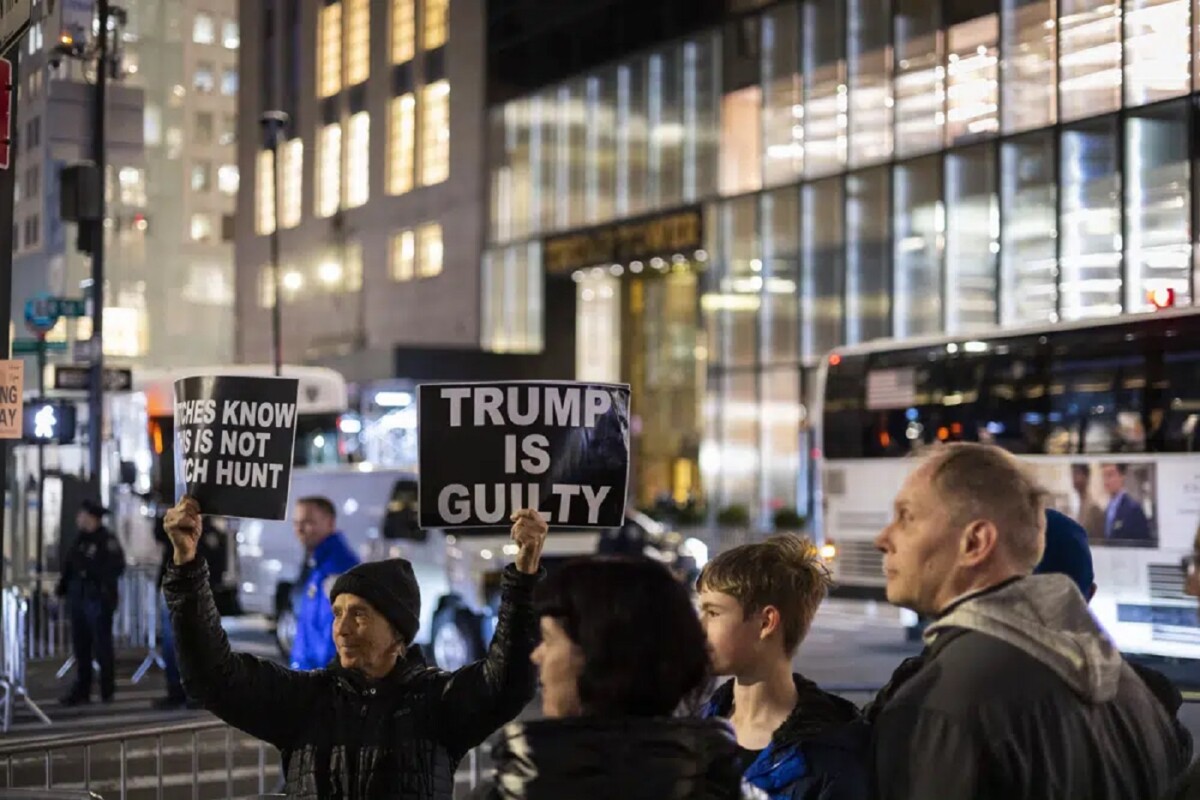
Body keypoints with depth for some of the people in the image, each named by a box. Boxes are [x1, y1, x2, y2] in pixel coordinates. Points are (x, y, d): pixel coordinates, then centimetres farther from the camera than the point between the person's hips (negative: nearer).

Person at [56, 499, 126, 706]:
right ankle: (81, 690, 18)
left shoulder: (107, 541, -10)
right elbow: (69, 565, 15)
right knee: (80, 646, 11)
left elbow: (116, 568, -18)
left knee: (101, 646, -1)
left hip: (98, 599, -7)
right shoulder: (81, 539, 13)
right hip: (78, 597, 7)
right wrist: (62, 586, 2)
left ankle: (107, 691, 8)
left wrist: (90, 571, -23)